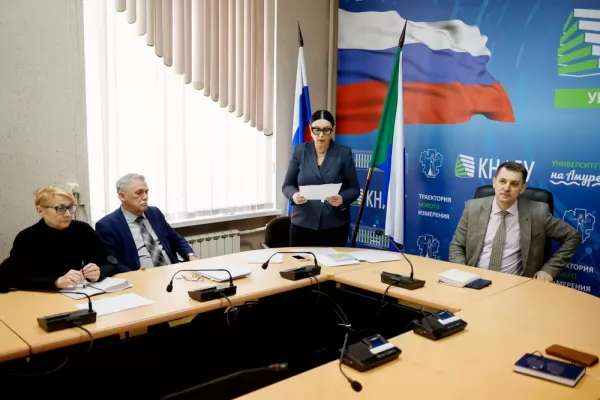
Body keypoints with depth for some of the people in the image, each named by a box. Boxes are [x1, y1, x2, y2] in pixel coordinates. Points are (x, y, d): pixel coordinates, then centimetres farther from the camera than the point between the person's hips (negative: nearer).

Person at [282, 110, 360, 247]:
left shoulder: (344, 153, -1)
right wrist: (294, 195, -16)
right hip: (303, 224, 1)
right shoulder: (299, 151, 3)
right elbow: (287, 185, 5)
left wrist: (342, 199, -19)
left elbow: (354, 189, 1)